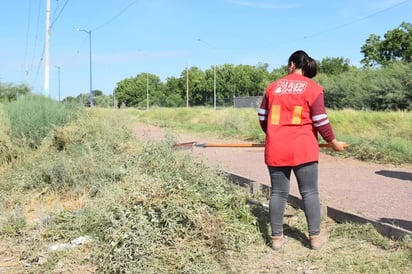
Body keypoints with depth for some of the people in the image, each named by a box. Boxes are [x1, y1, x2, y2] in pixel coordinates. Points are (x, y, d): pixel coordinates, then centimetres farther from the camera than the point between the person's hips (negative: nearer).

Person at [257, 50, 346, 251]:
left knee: (278, 193, 7)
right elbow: (320, 120, -5)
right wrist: (333, 142, 9)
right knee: (309, 192, 6)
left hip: (275, 149, 3)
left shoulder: (273, 86, 10)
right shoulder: (312, 87, -1)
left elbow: (262, 116, 14)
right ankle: (315, 237, 11)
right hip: (302, 148, -3)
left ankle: (277, 237, 12)